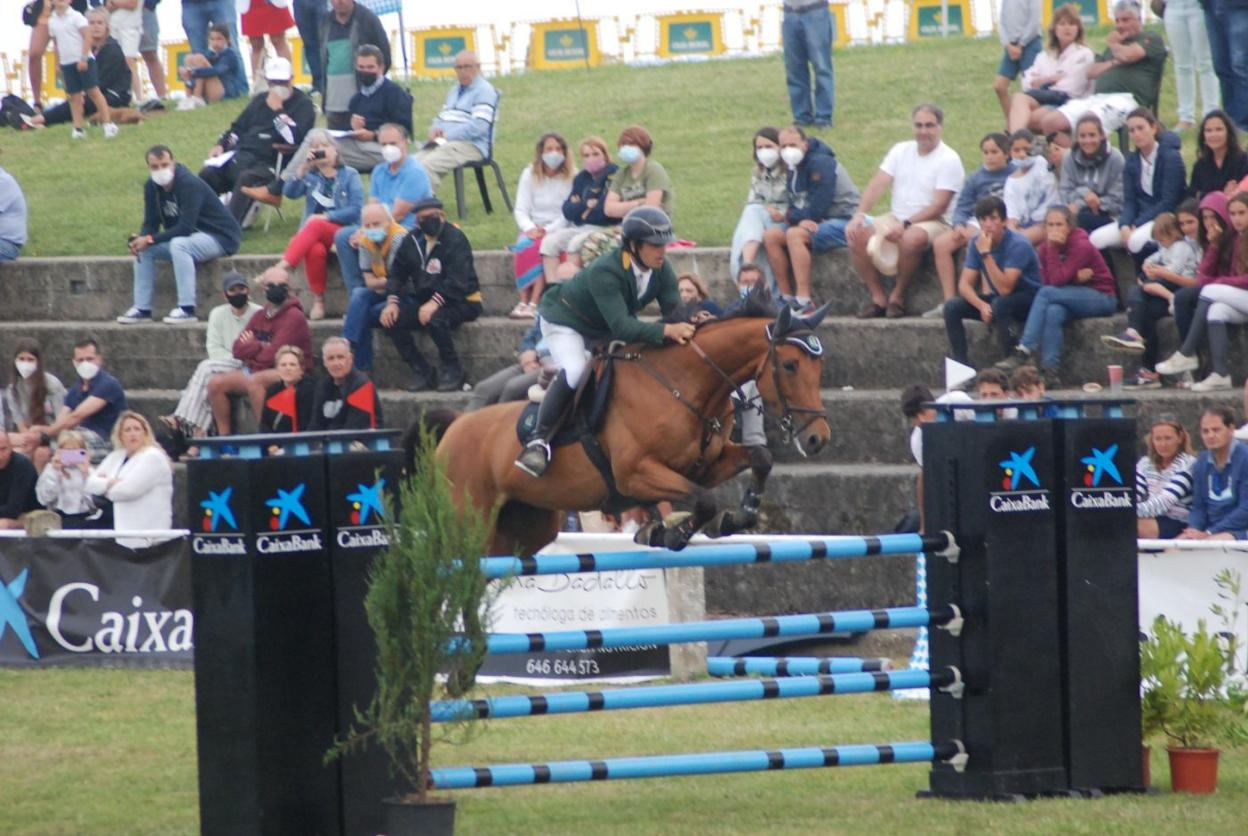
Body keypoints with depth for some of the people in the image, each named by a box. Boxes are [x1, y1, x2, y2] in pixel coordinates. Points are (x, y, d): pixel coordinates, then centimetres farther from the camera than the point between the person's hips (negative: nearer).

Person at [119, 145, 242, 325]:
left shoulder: (190, 185, -25)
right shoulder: (152, 187, -1)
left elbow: (186, 227, -30)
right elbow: (151, 223, 2)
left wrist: (150, 240, -30)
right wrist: (141, 240, -22)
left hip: (221, 238, -8)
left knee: (179, 244, -35)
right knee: (144, 249, -5)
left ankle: (187, 309, -34)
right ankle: (142, 309, -3)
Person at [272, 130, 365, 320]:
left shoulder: (349, 175, 8)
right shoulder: (310, 176, 17)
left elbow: (356, 210, -4)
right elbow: (289, 192, -2)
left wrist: (325, 217, -13)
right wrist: (303, 167, -13)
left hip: (343, 231, -2)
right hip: (315, 234, 2)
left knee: (315, 226, -35)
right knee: (315, 250, -34)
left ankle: (282, 267, -46)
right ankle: (318, 302, -28)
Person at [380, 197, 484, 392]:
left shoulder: (455, 239, -14)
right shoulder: (412, 241, 7)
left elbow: (457, 281, -23)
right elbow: (397, 274, 11)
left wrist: (435, 303, -35)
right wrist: (392, 302, -6)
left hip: (461, 301, -7)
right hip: (425, 300, 7)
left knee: (435, 319, -37)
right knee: (391, 319, -14)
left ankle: (451, 370, -16)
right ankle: (420, 371, -4)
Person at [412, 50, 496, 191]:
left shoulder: (484, 91, -3)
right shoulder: (454, 91, 26)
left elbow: (479, 127, -15)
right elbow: (441, 117, 29)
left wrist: (448, 136, -15)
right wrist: (434, 131, 4)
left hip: (470, 145, -8)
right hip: (443, 143, 8)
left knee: (428, 165, -30)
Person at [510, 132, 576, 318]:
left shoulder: (572, 177, 0)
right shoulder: (530, 174, 9)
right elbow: (520, 210, 2)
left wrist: (548, 230, -19)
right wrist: (530, 228, -18)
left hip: (560, 231, -2)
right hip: (534, 229, 2)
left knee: (543, 247, -35)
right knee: (524, 246, -32)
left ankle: (533, 304, -40)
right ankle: (523, 302, -37)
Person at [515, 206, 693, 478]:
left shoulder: (661, 271, -17)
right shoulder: (605, 273, -40)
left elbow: (675, 310, -21)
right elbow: (621, 327, -48)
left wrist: (691, 323, -46)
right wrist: (666, 331, -61)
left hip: (606, 331, 8)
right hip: (565, 322, -8)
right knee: (574, 371, -33)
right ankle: (539, 439, -25)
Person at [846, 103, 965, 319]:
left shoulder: (949, 160, -8)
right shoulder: (901, 151, 9)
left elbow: (939, 206, -15)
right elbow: (877, 186, 2)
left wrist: (905, 225, -24)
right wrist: (859, 216, -14)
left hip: (933, 222, -6)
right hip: (896, 218, 6)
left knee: (911, 238, -39)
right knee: (856, 235, -17)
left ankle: (897, 297, -17)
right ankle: (878, 298, -11)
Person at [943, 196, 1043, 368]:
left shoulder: (1018, 244, -23)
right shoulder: (977, 242, -5)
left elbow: (1004, 289, -31)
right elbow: (964, 284, -6)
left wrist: (986, 254, -35)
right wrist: (981, 305, -25)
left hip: (1028, 299, -6)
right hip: (996, 297, 6)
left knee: (999, 304, -38)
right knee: (952, 307, -14)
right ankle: (961, 364, -10)